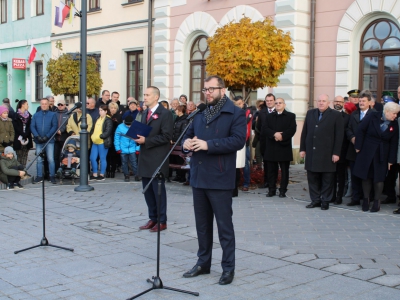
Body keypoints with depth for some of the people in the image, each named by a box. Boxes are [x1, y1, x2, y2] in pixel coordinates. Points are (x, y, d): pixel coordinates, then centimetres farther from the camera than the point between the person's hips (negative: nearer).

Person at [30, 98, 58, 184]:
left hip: (49, 140, -3)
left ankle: (52, 176, 2)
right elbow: (32, 126, 4)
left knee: (50, 159, -5)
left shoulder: (52, 114, 3)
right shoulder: (36, 115, 11)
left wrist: (47, 136, -13)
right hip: (39, 141, 3)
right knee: (39, 159, 6)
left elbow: (54, 126, -4)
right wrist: (37, 136, -10)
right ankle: (39, 176, 13)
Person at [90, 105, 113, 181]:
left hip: (103, 142, -8)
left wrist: (100, 136, -19)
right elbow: (93, 129, 22)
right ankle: (94, 174, 19)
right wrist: (92, 136, 6)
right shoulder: (98, 119, 16)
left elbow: (108, 132, -16)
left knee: (102, 159, 1)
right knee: (92, 158, 8)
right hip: (95, 142, 8)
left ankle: (102, 175, 11)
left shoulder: (108, 120, -8)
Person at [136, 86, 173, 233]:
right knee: (148, 190, 11)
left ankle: (162, 221, 9)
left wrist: (146, 141, -19)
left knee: (158, 190, -1)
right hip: (145, 157, 8)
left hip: (157, 159, -8)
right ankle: (152, 218, 22)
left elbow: (166, 137, -16)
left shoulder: (165, 114, -10)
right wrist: (138, 138, 0)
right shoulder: (144, 113, 16)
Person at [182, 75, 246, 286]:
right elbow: (188, 134, 22)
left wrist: (208, 145, -24)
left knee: (224, 225, 1)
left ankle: (228, 268, 11)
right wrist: (187, 141, -4)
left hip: (219, 179, -7)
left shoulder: (235, 114, -6)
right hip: (198, 177, 7)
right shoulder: (200, 115, 18)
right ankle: (203, 263, 27)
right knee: (202, 223, 15)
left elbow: (238, 140, -18)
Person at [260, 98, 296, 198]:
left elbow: (292, 129, -7)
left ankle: (283, 190, 9)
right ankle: (271, 190, 14)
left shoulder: (291, 116, 6)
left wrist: (282, 136, -18)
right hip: (271, 147, 2)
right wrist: (274, 134, -18)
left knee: (284, 170, 2)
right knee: (271, 170, 6)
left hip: (284, 147, -2)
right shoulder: (269, 116, 13)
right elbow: (264, 129, -2)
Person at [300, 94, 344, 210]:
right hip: (312, 152, 4)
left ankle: (325, 201, 14)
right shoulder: (310, 113, 12)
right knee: (312, 178, 8)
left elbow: (339, 135, -5)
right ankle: (315, 200, 18)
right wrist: (302, 149, 7)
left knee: (327, 179, 4)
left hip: (327, 154, -4)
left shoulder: (336, 115, -1)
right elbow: (304, 132, 12)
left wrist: (336, 153, -10)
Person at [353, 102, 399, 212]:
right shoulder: (373, 117, -10)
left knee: (379, 178, 4)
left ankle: (376, 202, 13)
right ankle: (366, 199, 18)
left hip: (382, 155, 1)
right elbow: (361, 130, -6)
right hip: (367, 152, -1)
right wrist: (358, 147, -8)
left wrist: (391, 160, -3)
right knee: (366, 176, 5)